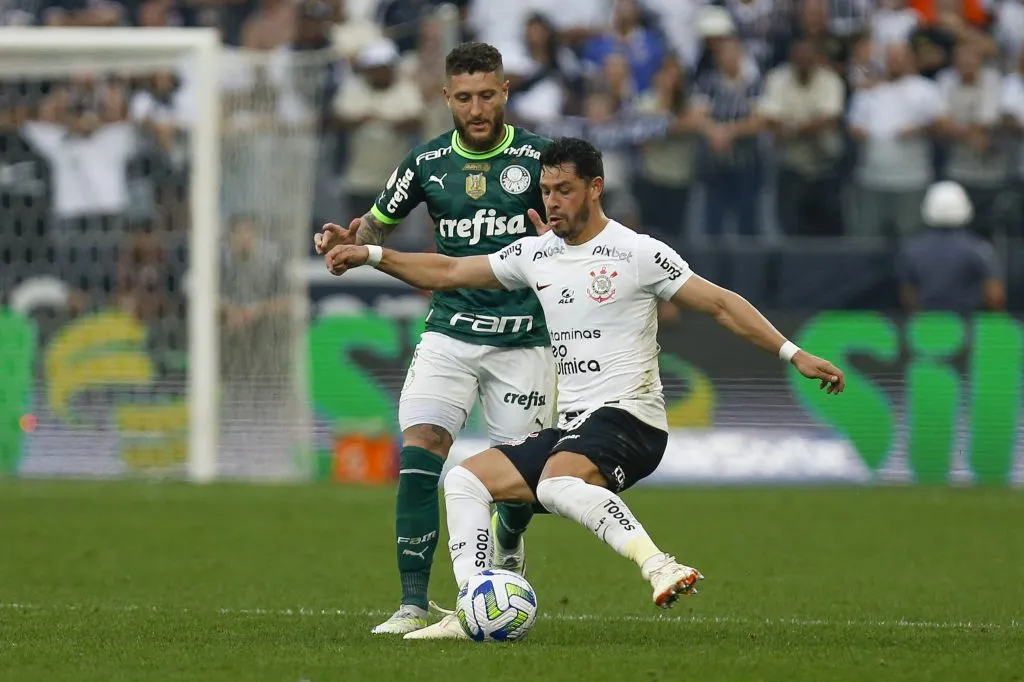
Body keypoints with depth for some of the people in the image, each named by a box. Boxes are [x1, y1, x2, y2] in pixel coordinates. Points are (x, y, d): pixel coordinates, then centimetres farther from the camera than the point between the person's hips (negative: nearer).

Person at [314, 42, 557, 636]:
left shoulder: (538, 157, -3)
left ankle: (509, 549, 38)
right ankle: (414, 605, -12)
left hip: (523, 338, -1)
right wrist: (348, 239, -4)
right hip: (450, 334, 1)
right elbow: (380, 221, 18)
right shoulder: (428, 162, 4)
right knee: (418, 454, -16)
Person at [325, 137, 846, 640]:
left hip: (626, 417, -8)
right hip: (569, 429, 8)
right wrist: (370, 254, 10)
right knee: (464, 480, -1)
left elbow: (720, 304, -3)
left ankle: (657, 566, -47)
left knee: (556, 482, -37)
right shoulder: (535, 255, 14)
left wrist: (793, 354, -10)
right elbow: (447, 273, 20)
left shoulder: (636, 253, -5)